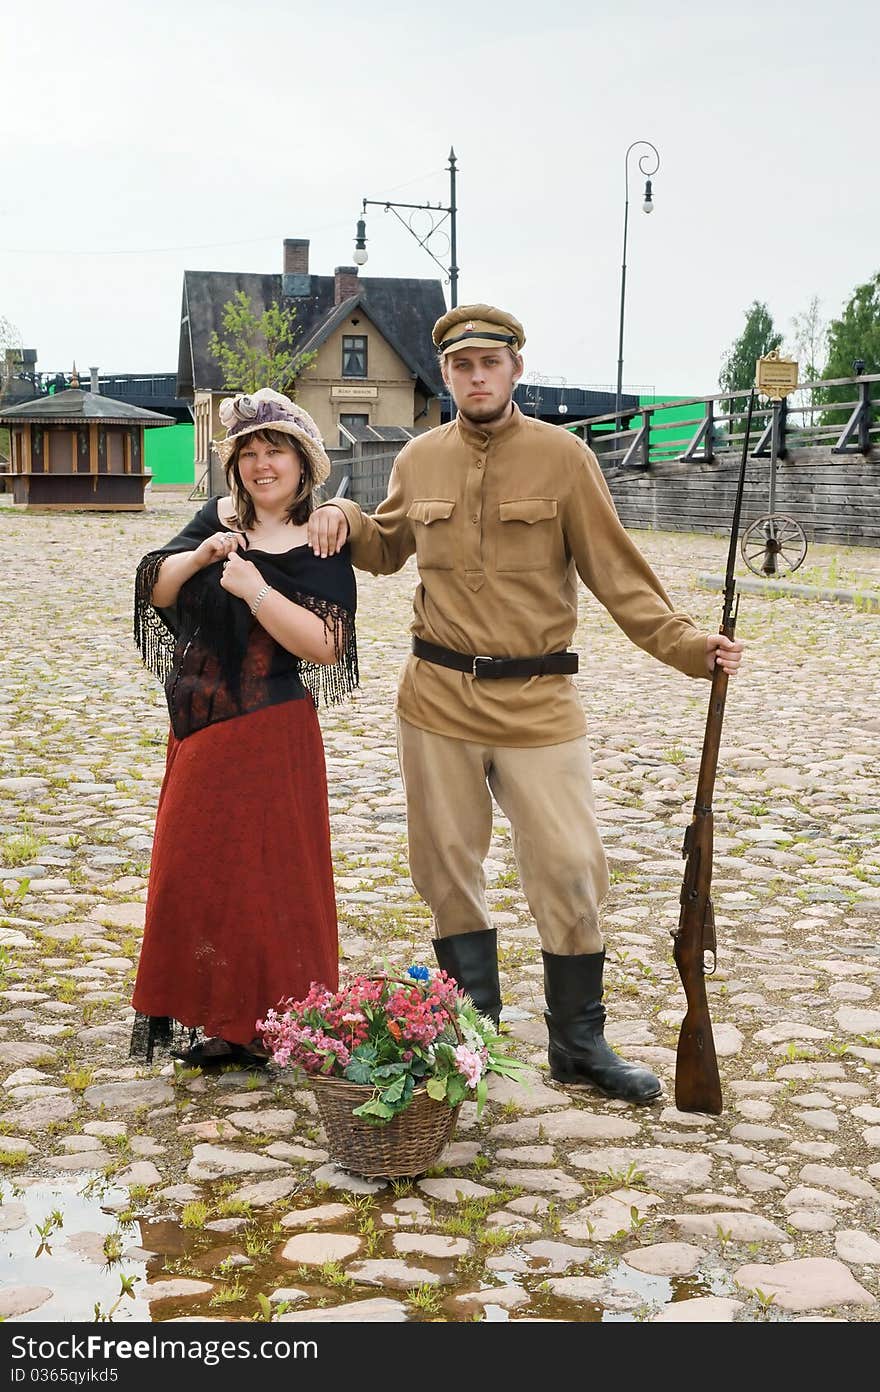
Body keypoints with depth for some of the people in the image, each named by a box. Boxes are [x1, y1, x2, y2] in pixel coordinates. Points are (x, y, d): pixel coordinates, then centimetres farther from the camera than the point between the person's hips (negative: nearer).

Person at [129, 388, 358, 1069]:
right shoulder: (219, 519, 7)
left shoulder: (321, 548, -9)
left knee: (261, 873, 1)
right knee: (191, 867, 13)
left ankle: (260, 1028, 14)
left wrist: (256, 589, -24)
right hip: (197, 725, 7)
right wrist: (199, 556, -14)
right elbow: (155, 588, 4)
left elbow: (326, 646, -18)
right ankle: (214, 1013, 27)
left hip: (267, 732, -6)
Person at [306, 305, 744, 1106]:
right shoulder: (419, 461, 6)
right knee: (448, 867, 10)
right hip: (437, 699, 3)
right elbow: (390, 546, 23)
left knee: (570, 868, -2)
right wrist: (345, 520, 2)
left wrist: (689, 646, -16)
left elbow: (617, 573, -5)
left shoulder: (563, 458, -5)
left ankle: (579, 1045, 15)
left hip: (536, 701, -3)